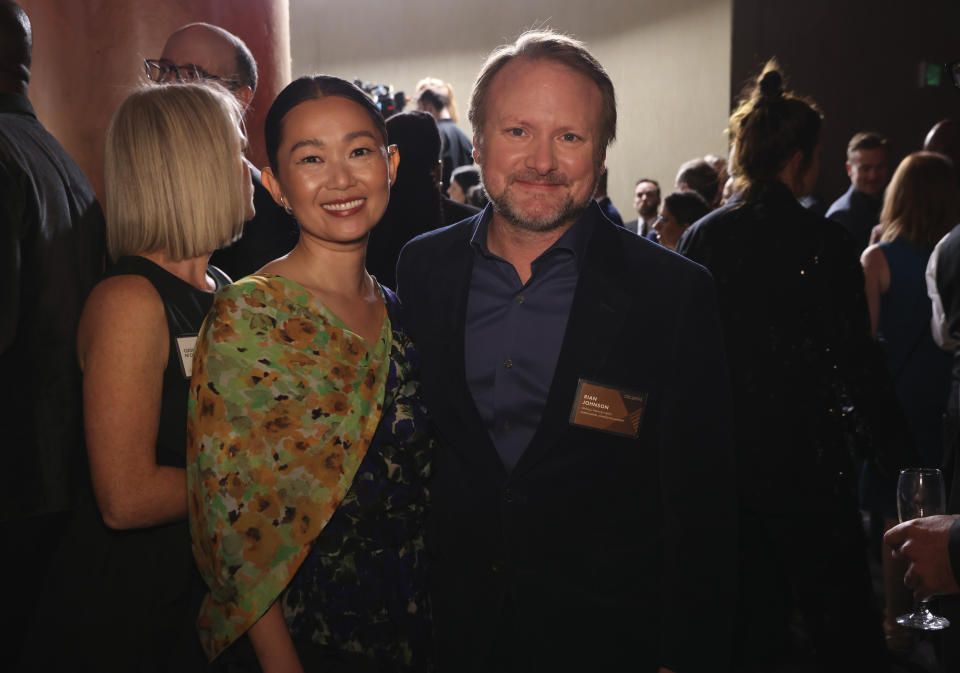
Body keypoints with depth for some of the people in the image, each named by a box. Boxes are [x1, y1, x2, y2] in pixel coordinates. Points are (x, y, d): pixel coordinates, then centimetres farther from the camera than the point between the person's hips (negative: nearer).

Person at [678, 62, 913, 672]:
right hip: (805, 455, -4)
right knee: (842, 622, 10)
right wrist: (899, 454, -2)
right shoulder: (822, 241, -13)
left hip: (719, 455, 5)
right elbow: (858, 361, -12)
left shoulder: (700, 238, -1)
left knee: (750, 617, 17)